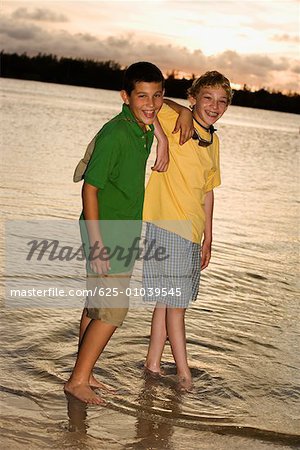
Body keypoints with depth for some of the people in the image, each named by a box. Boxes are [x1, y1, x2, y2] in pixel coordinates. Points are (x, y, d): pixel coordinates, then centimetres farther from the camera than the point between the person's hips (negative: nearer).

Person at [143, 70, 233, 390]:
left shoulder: (213, 141, 12)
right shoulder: (174, 121, -8)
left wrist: (208, 236, 18)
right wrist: (161, 136, -23)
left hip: (191, 233, 7)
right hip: (165, 227, -7)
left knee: (167, 301, 14)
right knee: (174, 303, -2)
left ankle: (153, 363, 26)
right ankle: (183, 372, 9)